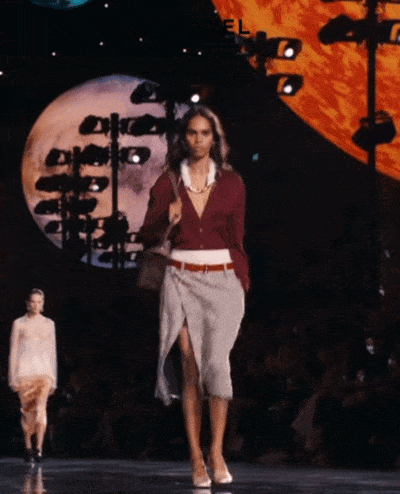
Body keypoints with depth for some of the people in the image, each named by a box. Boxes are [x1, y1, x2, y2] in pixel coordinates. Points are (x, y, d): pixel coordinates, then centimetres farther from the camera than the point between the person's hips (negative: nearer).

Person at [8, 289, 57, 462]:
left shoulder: (48, 324, 10)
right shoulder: (19, 324, 4)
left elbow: (52, 352, 13)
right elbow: (13, 351, 3)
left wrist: (53, 379, 10)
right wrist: (12, 377, -3)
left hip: (43, 370, 1)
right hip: (24, 369, 0)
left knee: (41, 408, -16)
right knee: (27, 410, 3)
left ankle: (38, 449, -21)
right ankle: (28, 448, 17)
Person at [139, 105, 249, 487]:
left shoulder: (231, 183, 6)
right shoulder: (168, 183, 6)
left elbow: (237, 239, 10)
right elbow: (147, 237, 5)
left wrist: (244, 283, 5)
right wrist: (167, 220, -15)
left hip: (222, 280, 0)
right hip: (181, 280, 0)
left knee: (216, 361, -17)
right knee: (190, 367, -5)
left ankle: (216, 452, -8)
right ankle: (196, 460, -2)